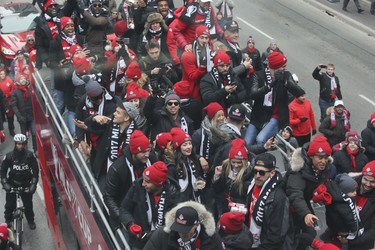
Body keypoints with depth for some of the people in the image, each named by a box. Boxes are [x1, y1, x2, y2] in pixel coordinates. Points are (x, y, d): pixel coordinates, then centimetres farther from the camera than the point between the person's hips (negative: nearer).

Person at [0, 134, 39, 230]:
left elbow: (35, 170, -8)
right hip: (12, 184, 0)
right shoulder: (9, 156, -12)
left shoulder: (30, 155, -12)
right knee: (10, 205, 2)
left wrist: (33, 184, -15)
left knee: (28, 204, 6)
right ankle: (8, 221, 27)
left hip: (26, 184, 0)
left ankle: (31, 221, 29)